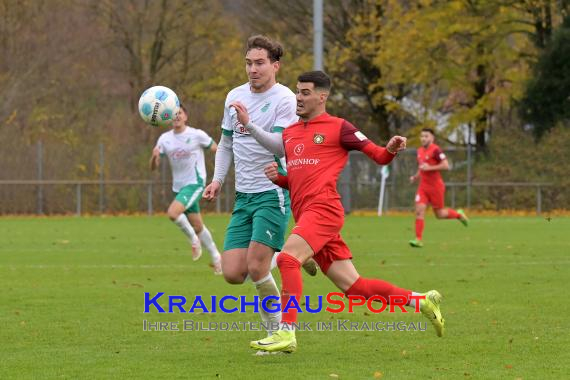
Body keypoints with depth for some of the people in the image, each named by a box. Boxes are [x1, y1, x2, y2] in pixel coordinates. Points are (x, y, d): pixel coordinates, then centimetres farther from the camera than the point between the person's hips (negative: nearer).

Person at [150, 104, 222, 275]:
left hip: (195, 183, -5)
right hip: (179, 186, 5)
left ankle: (193, 238, -2)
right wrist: (154, 156, -20)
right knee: (197, 226, 11)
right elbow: (153, 167, 2)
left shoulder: (197, 135, -9)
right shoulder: (165, 139, 3)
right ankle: (215, 257, 29)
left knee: (172, 212, -26)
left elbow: (216, 149, 1)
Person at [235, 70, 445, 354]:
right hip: (304, 213, 7)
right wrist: (277, 177, 7)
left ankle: (286, 333, -28)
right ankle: (421, 300, 15)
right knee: (353, 286, 4)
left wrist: (391, 149, -22)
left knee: (287, 258, -25)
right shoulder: (289, 133, 22)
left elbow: (379, 156, 1)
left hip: (323, 209, -7)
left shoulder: (338, 128, 1)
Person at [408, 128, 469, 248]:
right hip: (423, 186, 6)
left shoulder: (435, 150, -14)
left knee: (439, 214, 4)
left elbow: (446, 166, -20)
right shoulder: (420, 151, 10)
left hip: (435, 186, -6)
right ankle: (418, 240, -9)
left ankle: (458, 214, 33)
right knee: (419, 211, -9)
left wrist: (430, 168, -25)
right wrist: (416, 177, 11)